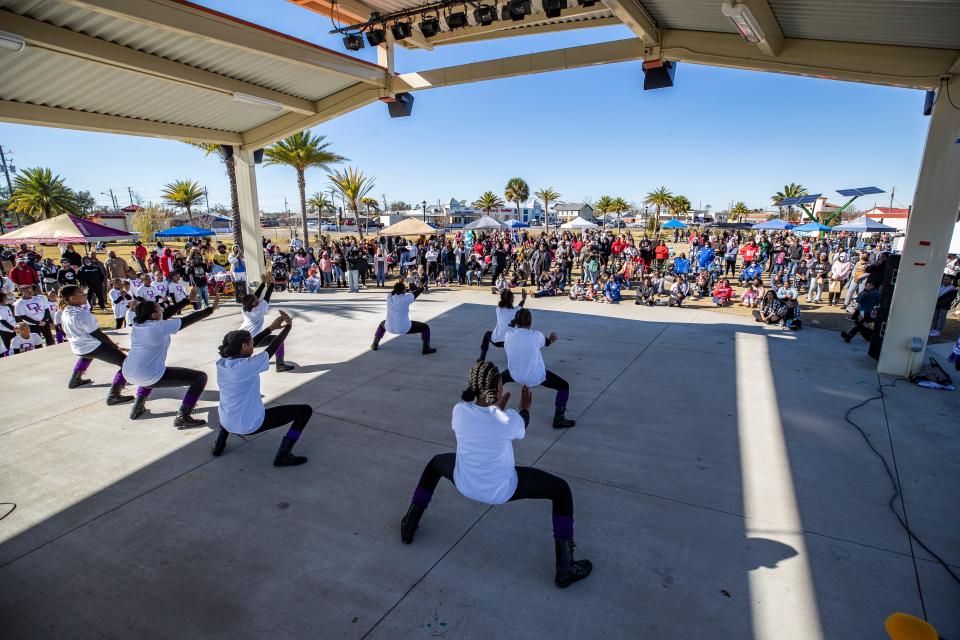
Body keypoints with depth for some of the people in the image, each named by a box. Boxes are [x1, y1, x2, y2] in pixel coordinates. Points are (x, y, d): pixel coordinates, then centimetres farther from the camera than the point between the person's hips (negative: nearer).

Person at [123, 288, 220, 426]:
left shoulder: (137, 323, 2)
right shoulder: (159, 327, -20)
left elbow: (167, 313, 10)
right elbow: (188, 320, -15)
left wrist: (189, 300, 14)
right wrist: (212, 308, -6)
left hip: (129, 374, 9)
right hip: (150, 377, -9)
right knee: (200, 377, -6)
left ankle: (138, 407, 40)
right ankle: (182, 417, -8)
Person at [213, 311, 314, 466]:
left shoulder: (221, 362, -6)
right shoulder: (248, 366, -25)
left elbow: (245, 345, 7)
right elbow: (273, 347, -13)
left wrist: (272, 327, 9)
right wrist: (289, 326, 0)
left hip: (227, 423, 7)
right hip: (251, 425, -7)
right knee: (305, 410, -5)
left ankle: (219, 444, 35)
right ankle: (283, 455, -5)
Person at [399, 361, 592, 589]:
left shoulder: (459, 410, -18)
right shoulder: (509, 419, -27)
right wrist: (525, 407, 17)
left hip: (464, 483, 4)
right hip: (502, 489, -3)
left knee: (435, 463, 35)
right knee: (561, 490, 13)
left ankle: (409, 525, 39)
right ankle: (565, 570, 15)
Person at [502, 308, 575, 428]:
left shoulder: (509, 334, -10)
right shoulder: (536, 335, -20)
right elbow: (547, 342, 3)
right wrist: (550, 340, 29)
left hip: (515, 374, 4)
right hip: (535, 376, -4)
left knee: (501, 378, 36)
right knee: (564, 386, 10)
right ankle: (559, 419, 5)